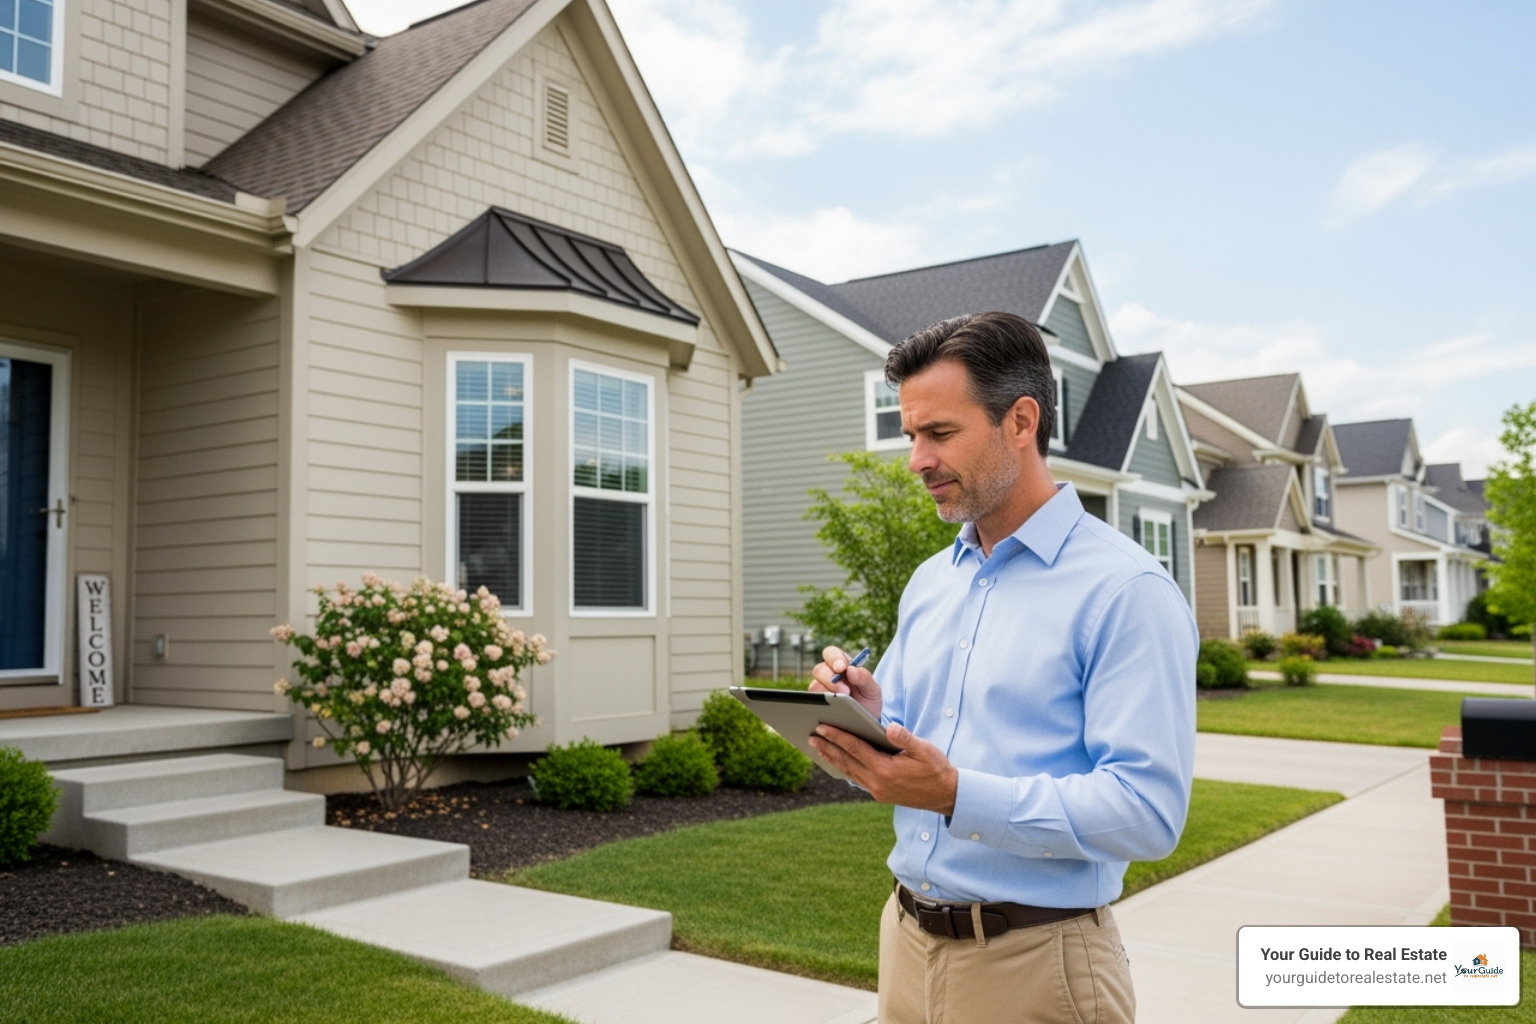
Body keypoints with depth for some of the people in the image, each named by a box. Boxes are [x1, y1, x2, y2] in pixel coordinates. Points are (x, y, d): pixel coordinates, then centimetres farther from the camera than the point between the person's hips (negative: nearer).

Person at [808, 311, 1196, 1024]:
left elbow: (1148, 811, -21)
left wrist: (958, 796, -29)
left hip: (1032, 964, -6)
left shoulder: (1126, 590, -15)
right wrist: (866, 718, -7)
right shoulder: (929, 582, 9)